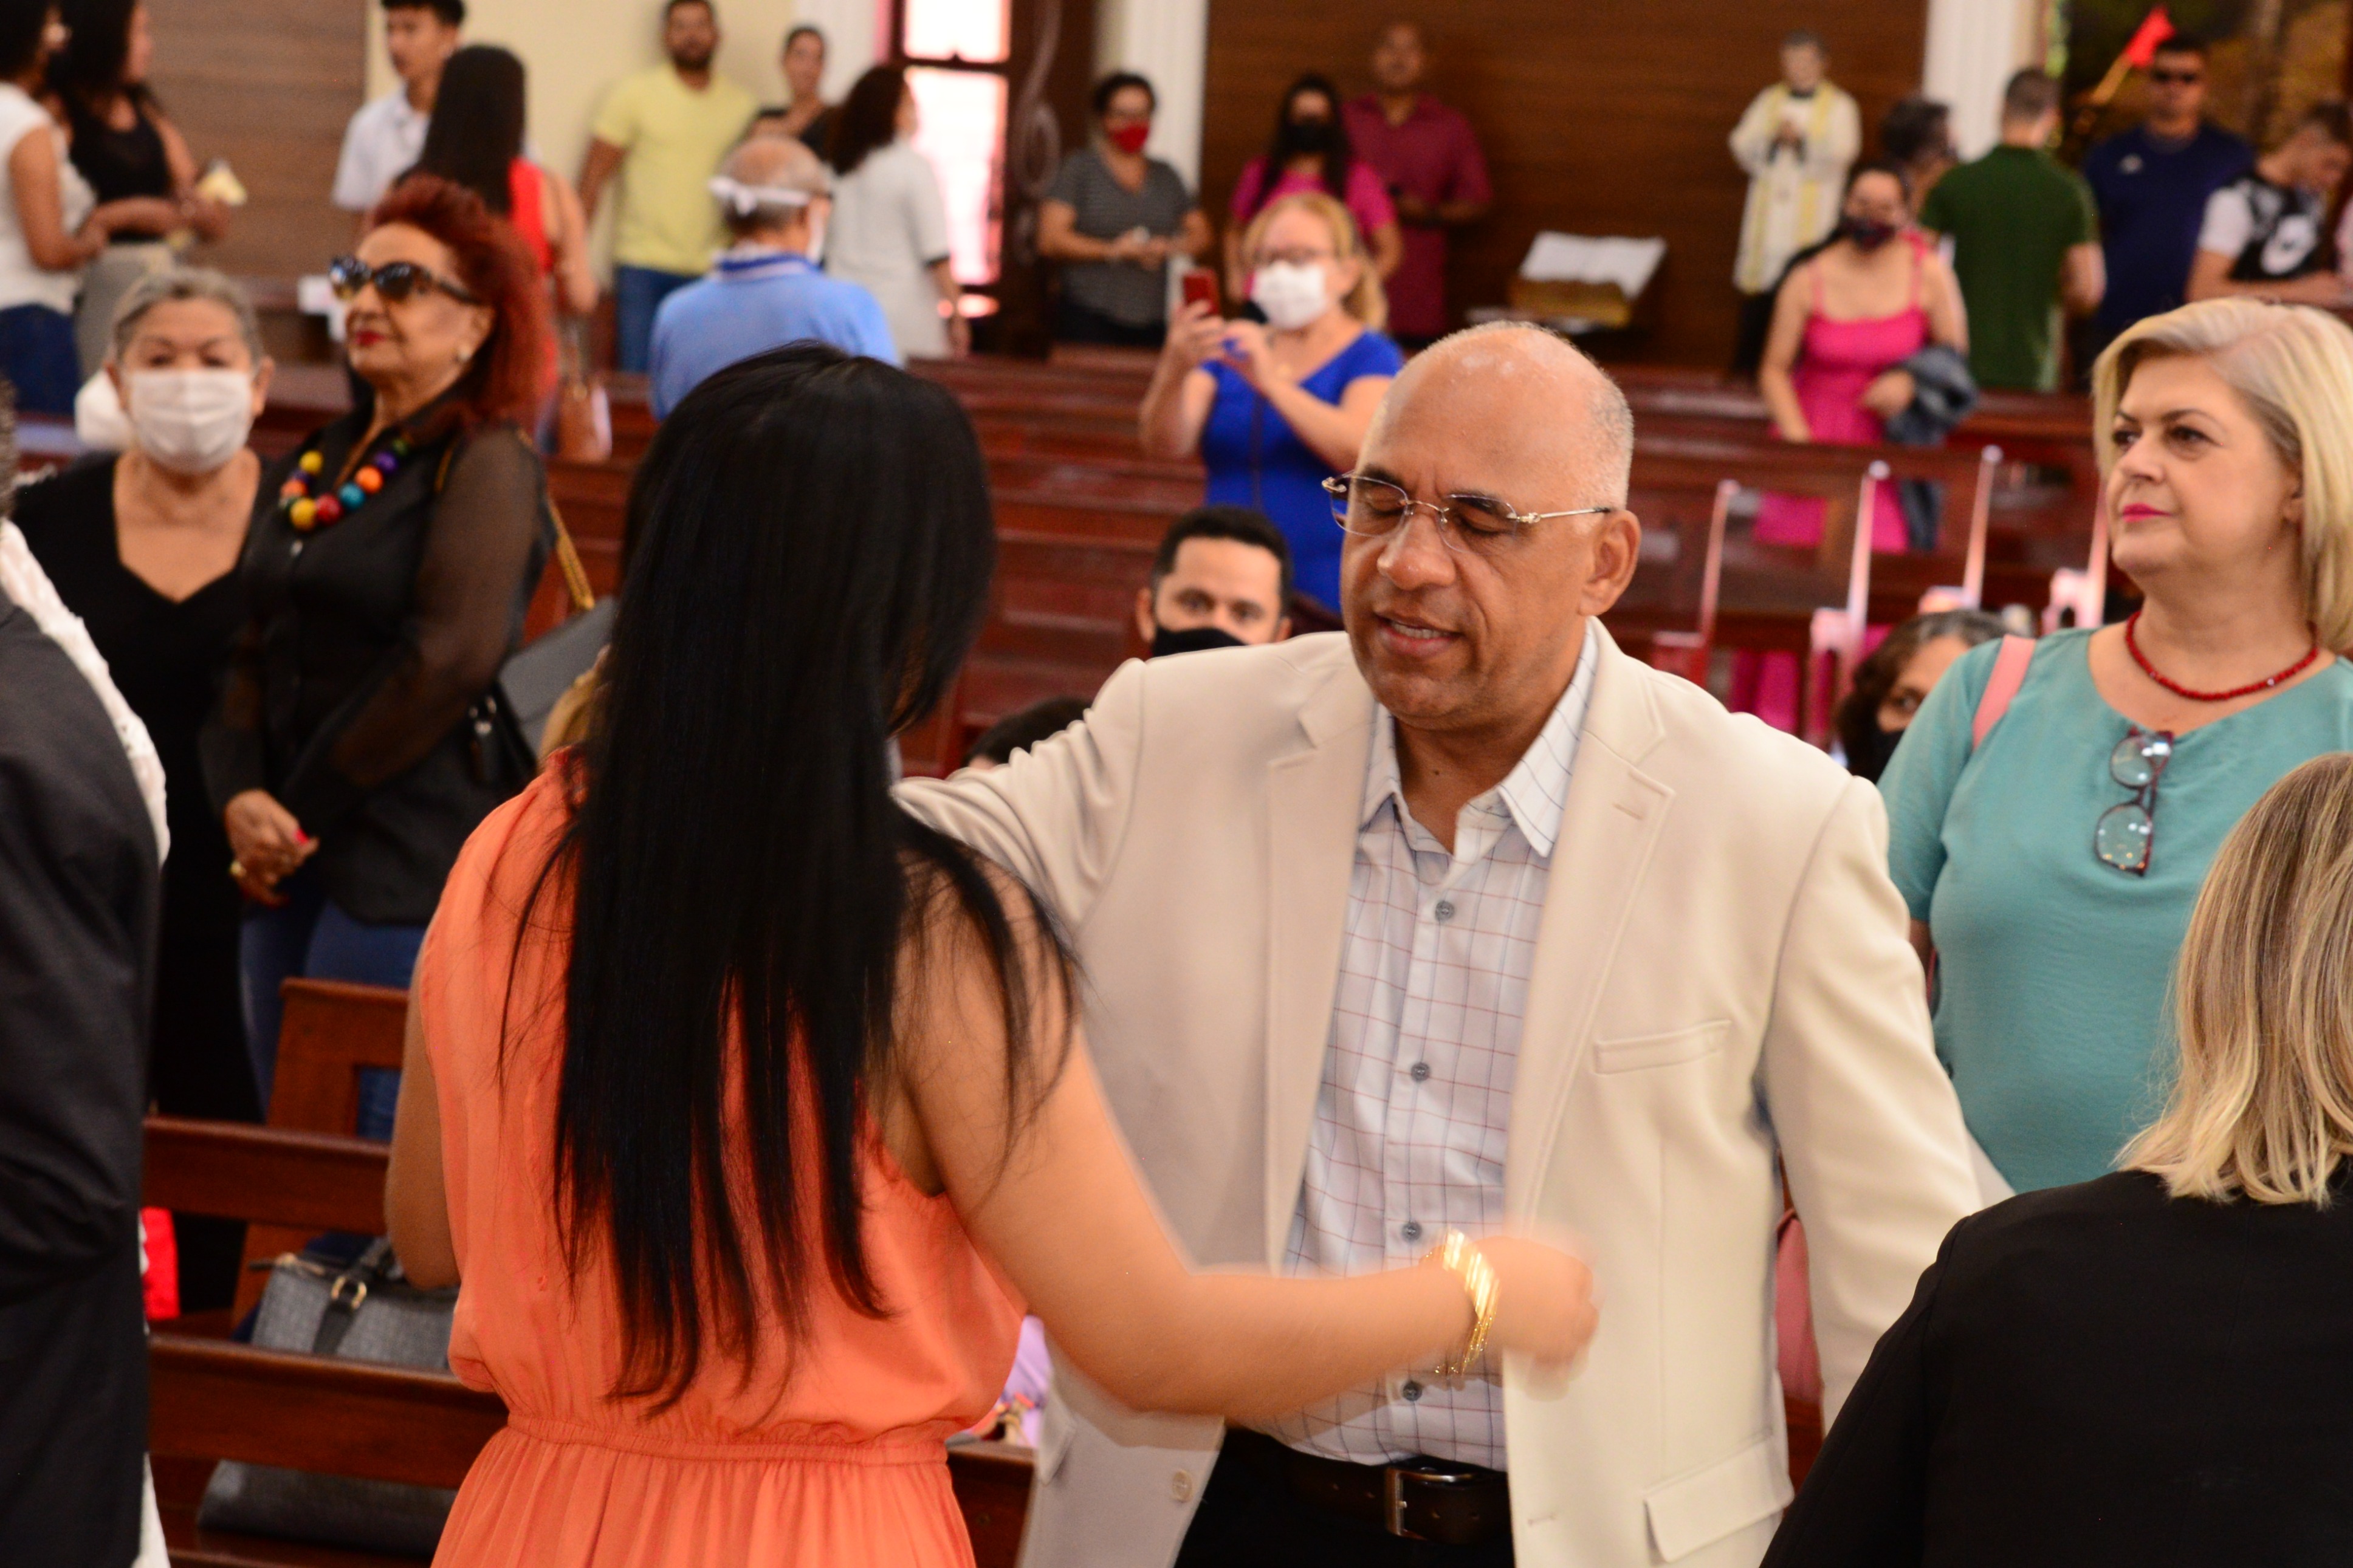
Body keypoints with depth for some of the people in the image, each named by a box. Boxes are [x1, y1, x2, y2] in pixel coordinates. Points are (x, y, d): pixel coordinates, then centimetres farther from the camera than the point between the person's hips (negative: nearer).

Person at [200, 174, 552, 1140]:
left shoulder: (486, 465, -7)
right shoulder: (310, 470, 16)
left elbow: (451, 660, -17)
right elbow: (255, 651, 12)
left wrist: (307, 809, -11)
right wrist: (240, 796, -6)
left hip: (411, 856, -7)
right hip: (292, 871, 8)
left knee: (367, 1137, -6)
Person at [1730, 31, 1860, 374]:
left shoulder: (1839, 106, 7)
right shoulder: (1768, 101, 16)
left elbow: (1844, 152, -7)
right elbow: (1741, 146, 7)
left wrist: (1802, 140, -17)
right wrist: (1773, 139, -10)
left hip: (1812, 214, -3)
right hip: (1768, 214, 3)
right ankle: (1745, 366, 4)